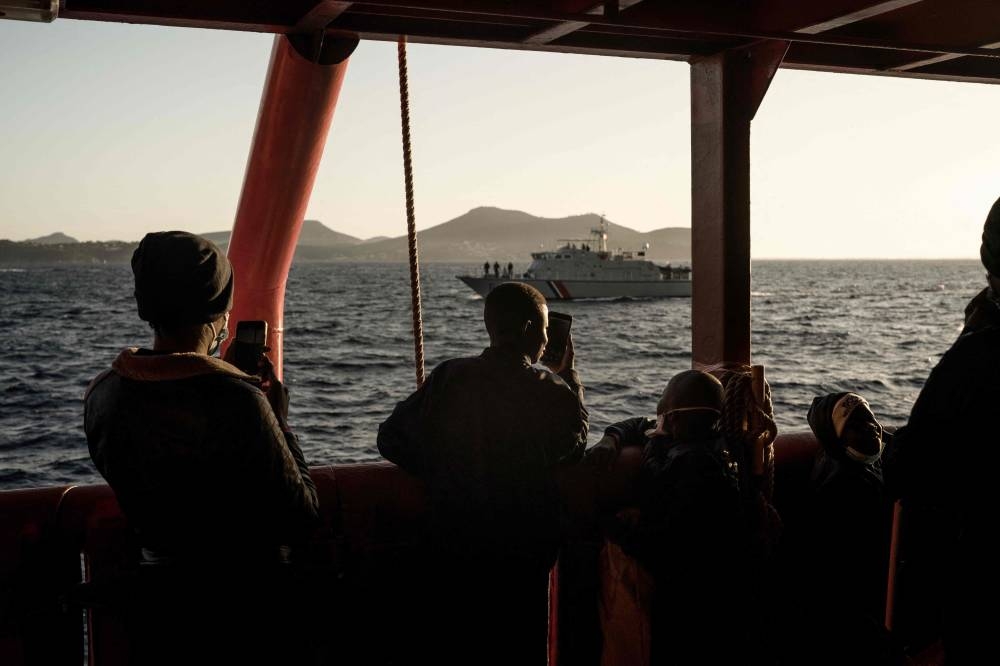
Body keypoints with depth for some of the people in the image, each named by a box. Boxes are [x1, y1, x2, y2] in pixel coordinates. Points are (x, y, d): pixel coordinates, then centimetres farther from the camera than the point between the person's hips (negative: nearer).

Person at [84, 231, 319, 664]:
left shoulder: (102, 396, -8)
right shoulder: (240, 402, -26)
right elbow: (300, 521, -18)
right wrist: (279, 416, -8)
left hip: (158, 600, 5)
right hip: (247, 606, -5)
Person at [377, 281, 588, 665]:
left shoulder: (448, 378, -11)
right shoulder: (552, 391, -14)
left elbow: (392, 439, -6)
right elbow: (574, 446, 6)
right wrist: (567, 375, 12)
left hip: (452, 544, 1)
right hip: (525, 552, -1)